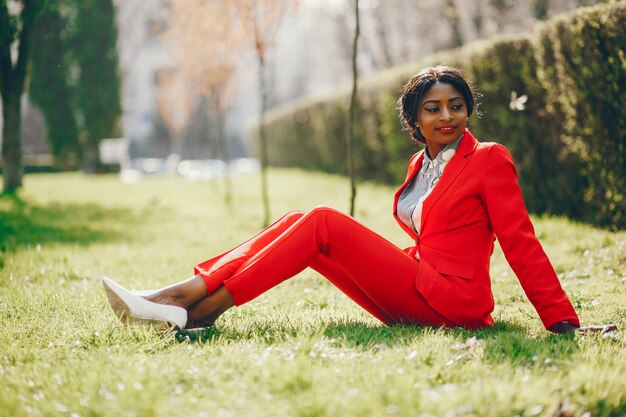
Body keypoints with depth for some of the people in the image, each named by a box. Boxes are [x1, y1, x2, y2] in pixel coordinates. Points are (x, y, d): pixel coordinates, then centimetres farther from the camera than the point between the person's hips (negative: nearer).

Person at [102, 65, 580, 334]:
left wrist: (563, 321, -10)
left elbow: (520, 242, -7)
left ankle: (201, 310, -24)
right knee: (302, 223, -8)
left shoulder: (490, 160, -4)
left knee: (322, 222, -19)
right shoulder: (421, 164, 17)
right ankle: (180, 293, -20)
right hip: (413, 294, 7)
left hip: (450, 301, -7)